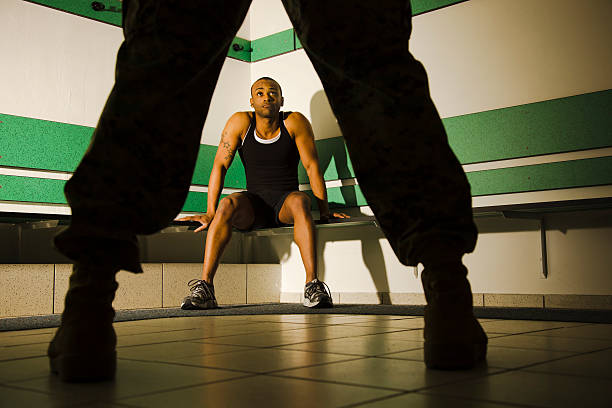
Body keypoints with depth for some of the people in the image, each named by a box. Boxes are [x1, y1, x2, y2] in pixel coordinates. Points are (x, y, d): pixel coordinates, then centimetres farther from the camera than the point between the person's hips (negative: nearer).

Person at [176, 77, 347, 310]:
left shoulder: (295, 122, -4)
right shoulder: (241, 122, -1)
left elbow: (312, 167, -5)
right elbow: (220, 166, -3)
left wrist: (324, 211, -8)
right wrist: (210, 213, -8)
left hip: (285, 204, -1)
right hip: (254, 206, 1)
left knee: (300, 201, -35)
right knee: (228, 204, -31)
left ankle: (312, 285, -44)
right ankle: (204, 287, -36)